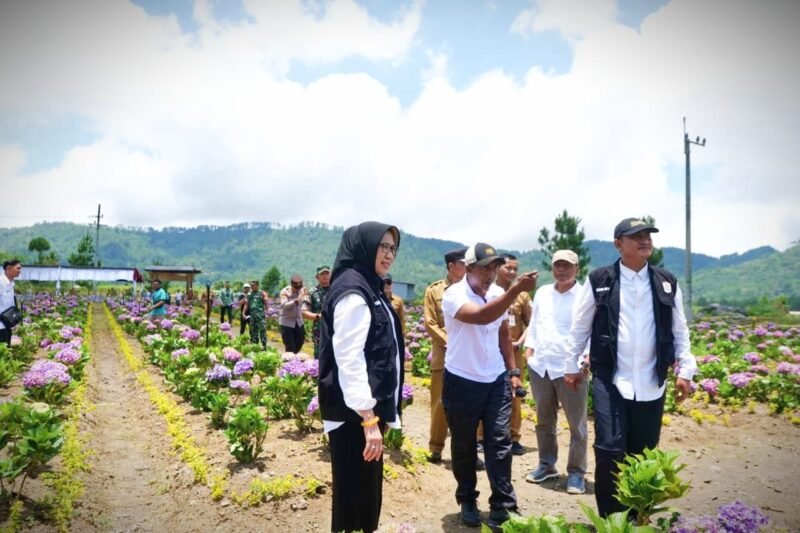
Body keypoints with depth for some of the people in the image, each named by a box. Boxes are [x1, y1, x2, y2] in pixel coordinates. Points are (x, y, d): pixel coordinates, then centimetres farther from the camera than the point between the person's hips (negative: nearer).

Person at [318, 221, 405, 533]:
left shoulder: (368, 287, 14)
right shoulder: (353, 291, -17)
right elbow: (349, 359, -23)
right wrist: (369, 419, -25)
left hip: (367, 407, 10)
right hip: (356, 413, -10)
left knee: (366, 485, 19)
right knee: (356, 489, 3)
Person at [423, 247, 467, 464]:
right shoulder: (434, 290, 4)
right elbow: (430, 323, -1)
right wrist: (448, 342, -11)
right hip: (443, 356, -1)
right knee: (440, 402, 5)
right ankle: (436, 447, 18)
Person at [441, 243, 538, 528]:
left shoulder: (499, 294, 2)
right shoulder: (454, 294, -18)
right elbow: (481, 316, -38)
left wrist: (513, 371, 11)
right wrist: (516, 289, -43)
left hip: (496, 380, 4)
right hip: (462, 382, -4)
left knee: (499, 443, 1)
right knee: (464, 446, 11)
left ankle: (502, 506, 11)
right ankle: (467, 501, 29)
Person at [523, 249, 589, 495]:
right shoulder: (542, 293, 11)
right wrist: (529, 348, 9)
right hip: (540, 366, 5)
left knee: (576, 423, 5)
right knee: (544, 420, 17)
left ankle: (576, 472, 18)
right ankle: (546, 464, 32)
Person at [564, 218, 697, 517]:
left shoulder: (667, 283, 5)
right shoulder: (599, 281, -4)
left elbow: (679, 331, 10)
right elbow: (580, 327, 4)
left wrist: (685, 370, 6)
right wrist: (571, 366, 7)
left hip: (650, 383, 3)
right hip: (610, 380, -3)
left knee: (643, 453, 12)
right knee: (610, 450, -7)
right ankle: (610, 518, 11)